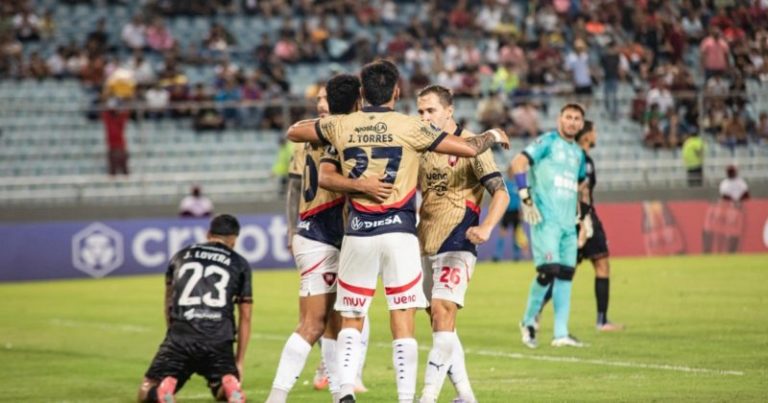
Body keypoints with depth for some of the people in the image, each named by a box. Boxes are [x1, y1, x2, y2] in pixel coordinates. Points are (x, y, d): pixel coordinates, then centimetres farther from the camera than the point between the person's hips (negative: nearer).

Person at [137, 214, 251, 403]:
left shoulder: (180, 256, 23)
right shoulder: (239, 264, 18)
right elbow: (245, 318, 18)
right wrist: (239, 361, 23)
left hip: (180, 338, 0)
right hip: (218, 341, 0)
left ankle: (164, 387, -23)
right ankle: (230, 384, -16)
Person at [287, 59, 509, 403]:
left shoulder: (341, 126, 4)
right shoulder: (409, 127, -3)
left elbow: (293, 131, 20)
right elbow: (469, 148, -2)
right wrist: (494, 136, 19)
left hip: (358, 233, 2)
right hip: (399, 232, -2)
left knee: (350, 321, 10)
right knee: (403, 323, 0)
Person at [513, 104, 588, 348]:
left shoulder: (578, 153, 20)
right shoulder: (547, 142, -2)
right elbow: (518, 163, -11)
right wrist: (526, 198, -17)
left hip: (568, 223, 7)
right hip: (546, 219, -7)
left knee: (566, 274, 3)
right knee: (549, 270, -14)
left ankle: (561, 333, 6)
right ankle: (528, 321, 5)